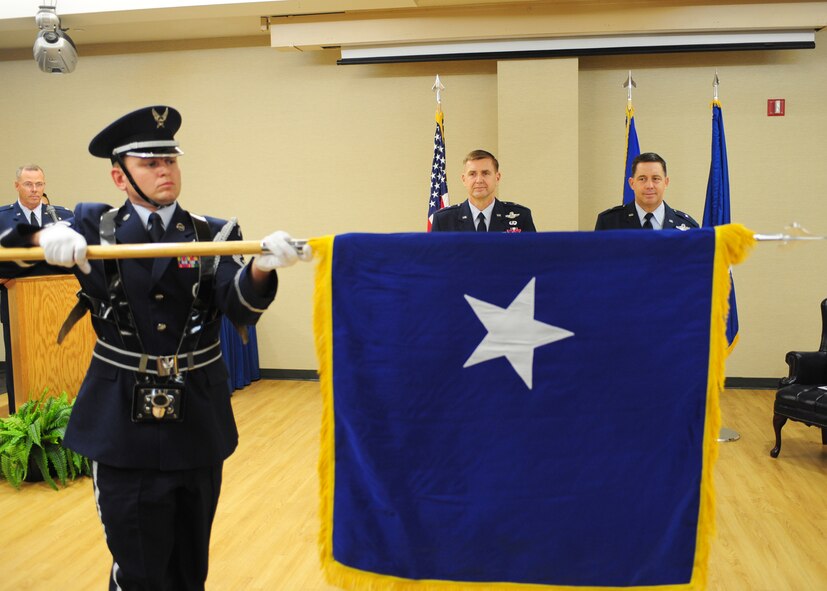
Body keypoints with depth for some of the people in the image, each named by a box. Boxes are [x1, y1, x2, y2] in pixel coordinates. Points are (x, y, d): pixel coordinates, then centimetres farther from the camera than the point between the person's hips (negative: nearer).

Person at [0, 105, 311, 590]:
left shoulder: (212, 235, -1)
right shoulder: (96, 226, 1)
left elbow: (240, 307, -14)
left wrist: (261, 266, -37)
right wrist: (46, 236, -26)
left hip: (197, 422, 1)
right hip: (122, 424, -1)